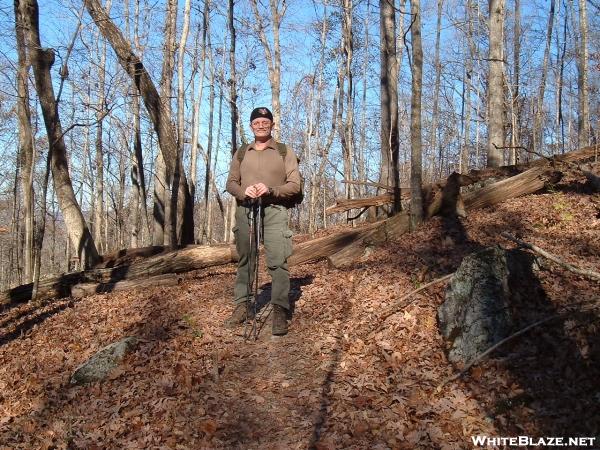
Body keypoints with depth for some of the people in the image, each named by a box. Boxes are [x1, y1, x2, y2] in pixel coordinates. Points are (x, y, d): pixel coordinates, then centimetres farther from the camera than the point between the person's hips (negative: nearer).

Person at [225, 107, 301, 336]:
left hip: (274, 211, -3)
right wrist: (243, 191, -10)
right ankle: (241, 307, 15)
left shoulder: (285, 152, 7)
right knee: (244, 260, 7)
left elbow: (294, 185, 0)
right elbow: (231, 183, 13)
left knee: (277, 262, -10)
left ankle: (280, 312, -9)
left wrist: (270, 190, -17)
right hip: (245, 210, 3)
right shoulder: (241, 153, 16)